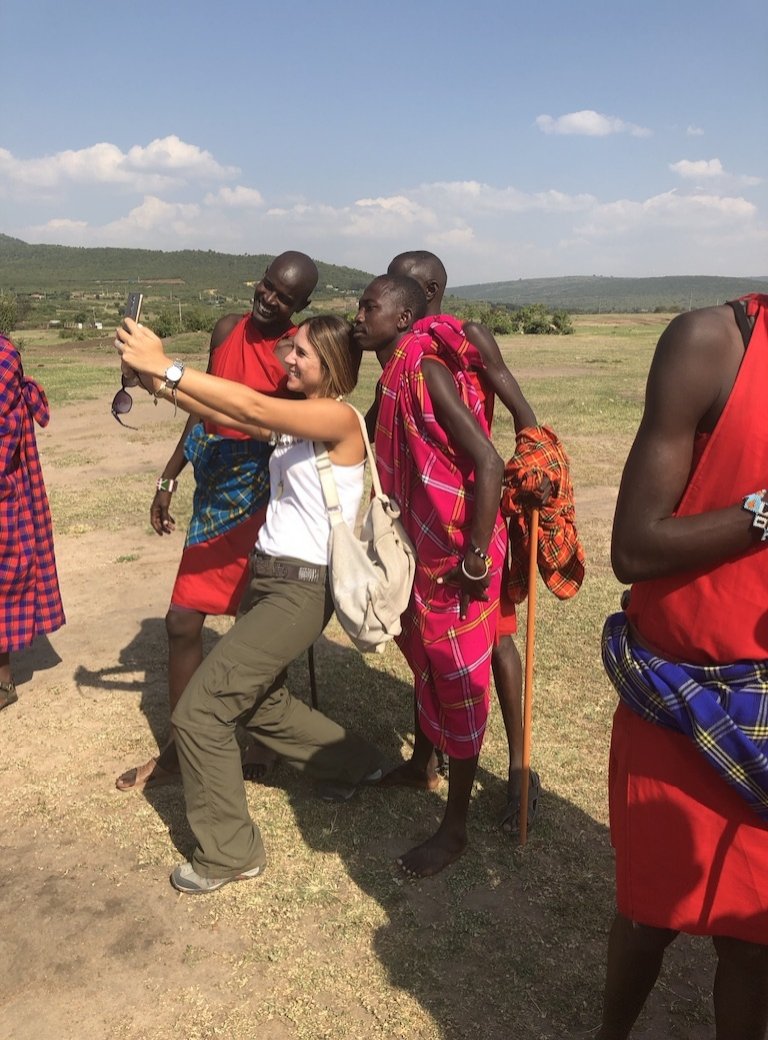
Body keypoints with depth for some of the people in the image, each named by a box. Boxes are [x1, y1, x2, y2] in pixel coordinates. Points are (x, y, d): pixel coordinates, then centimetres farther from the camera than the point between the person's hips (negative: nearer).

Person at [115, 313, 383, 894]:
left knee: (199, 712, -8)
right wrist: (159, 383, -9)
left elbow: (252, 408, -26)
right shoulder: (295, 418, 12)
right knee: (258, 701, 24)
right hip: (265, 576, 10)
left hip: (302, 588, -10)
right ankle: (354, 763, 44)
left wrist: (166, 366, -23)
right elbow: (226, 418, 4)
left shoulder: (340, 419, -14)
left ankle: (229, 854, 10)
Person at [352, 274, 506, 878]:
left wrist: (474, 560, -24)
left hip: (458, 559, -9)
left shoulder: (427, 371, -19)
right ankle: (421, 765, 47)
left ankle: (455, 828, 18)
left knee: (459, 680, 2)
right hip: (423, 550, 9)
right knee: (424, 660, 23)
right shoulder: (393, 379, 9)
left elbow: (488, 462, -26)